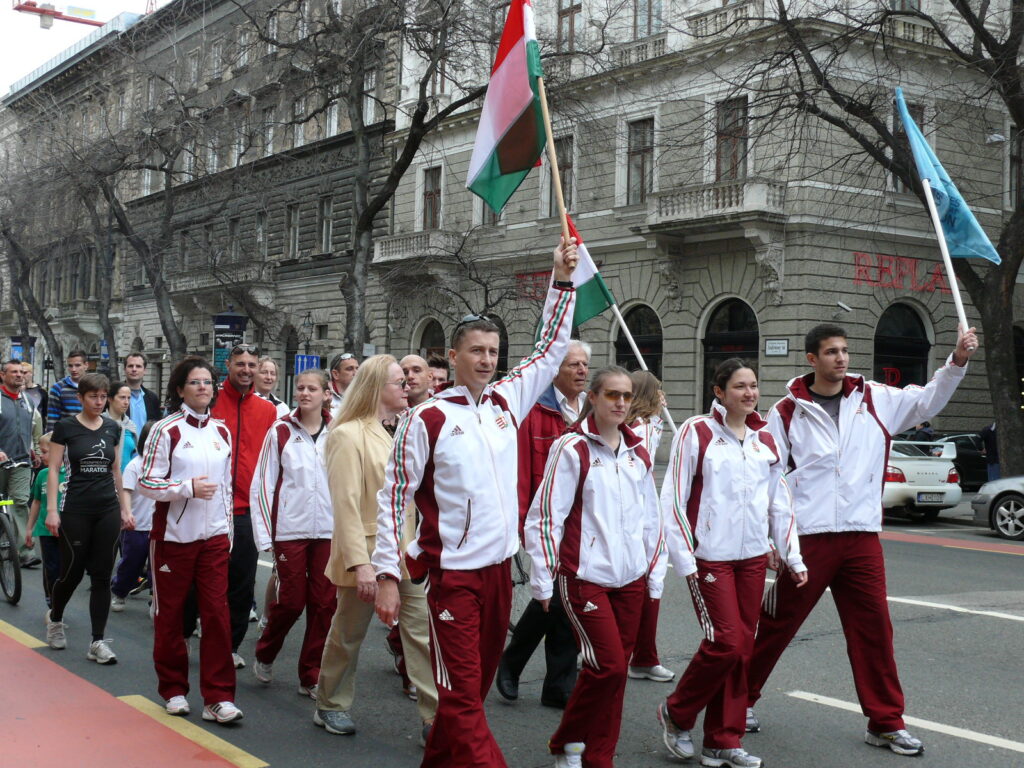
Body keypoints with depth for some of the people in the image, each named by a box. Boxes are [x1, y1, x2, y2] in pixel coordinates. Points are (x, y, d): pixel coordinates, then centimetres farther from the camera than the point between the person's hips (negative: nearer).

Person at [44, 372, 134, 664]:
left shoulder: (113, 428, 8)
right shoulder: (65, 427, -3)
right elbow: (53, 470, -3)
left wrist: (125, 508, 13)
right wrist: (52, 509, -10)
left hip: (108, 509, 3)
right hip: (75, 510, -3)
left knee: (102, 575, 1)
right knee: (72, 571, 3)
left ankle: (98, 642, 4)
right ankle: (54, 618, 34)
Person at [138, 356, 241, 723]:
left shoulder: (222, 431, 9)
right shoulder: (166, 430, -6)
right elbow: (146, 482, -9)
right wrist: (188, 488, -20)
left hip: (214, 537, 3)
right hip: (173, 536, -3)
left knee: (217, 613, -3)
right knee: (170, 614, 7)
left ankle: (218, 697, 1)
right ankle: (173, 689, 24)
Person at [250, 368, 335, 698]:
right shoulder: (281, 431, 0)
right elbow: (263, 483, 0)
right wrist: (264, 534, -4)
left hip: (329, 530, 2)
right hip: (290, 529, -2)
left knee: (324, 603, 3)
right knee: (290, 600, 2)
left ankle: (311, 676, 16)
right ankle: (264, 655, 30)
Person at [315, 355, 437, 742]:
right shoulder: (348, 435, -11)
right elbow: (346, 504, -17)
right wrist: (359, 564, -23)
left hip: (406, 551, 6)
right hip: (368, 553, -6)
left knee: (421, 632, -1)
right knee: (348, 635, 11)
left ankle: (435, 716, 1)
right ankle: (330, 706, 30)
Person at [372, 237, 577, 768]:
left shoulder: (507, 400, 7)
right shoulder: (427, 419, -8)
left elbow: (551, 347, 17)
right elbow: (393, 496, -7)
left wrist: (564, 280, 10)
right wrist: (387, 574, -12)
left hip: (499, 567, 6)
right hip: (451, 573, -6)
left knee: (476, 684, 15)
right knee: (461, 694, -5)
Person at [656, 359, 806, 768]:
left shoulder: (765, 439, 11)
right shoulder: (697, 432, -5)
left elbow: (780, 503, 16)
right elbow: (673, 499, -6)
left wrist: (792, 556, 12)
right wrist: (684, 559, -10)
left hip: (753, 557, 5)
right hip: (710, 558, -5)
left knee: (742, 649, 5)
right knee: (725, 643, -10)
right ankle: (676, 714, 14)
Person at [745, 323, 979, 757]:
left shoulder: (874, 400, 7)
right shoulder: (787, 412, -2)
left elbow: (927, 402, 7)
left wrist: (958, 360, -8)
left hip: (861, 537, 3)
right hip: (807, 538, -3)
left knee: (874, 628, 6)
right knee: (776, 624, 7)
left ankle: (885, 723, 18)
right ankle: (741, 698, 26)